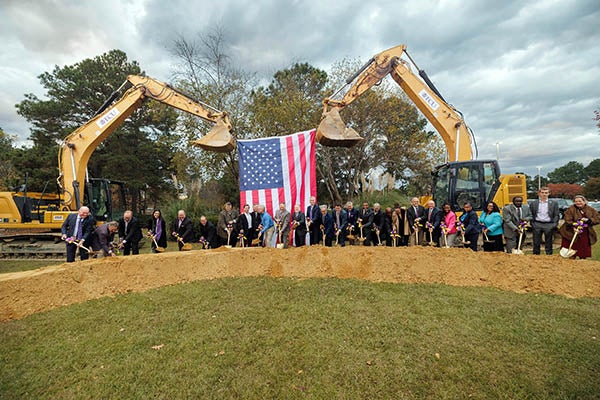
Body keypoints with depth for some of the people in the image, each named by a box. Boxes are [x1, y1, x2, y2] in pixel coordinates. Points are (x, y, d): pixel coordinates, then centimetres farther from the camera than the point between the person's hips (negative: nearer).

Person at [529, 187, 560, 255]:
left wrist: (554, 225, -5)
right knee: (536, 243, 4)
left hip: (549, 225, 0)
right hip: (537, 224, 0)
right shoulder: (533, 203, 7)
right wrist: (532, 224, -3)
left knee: (548, 243, 6)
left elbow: (556, 215, 5)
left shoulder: (554, 203, 7)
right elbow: (531, 215, 7)